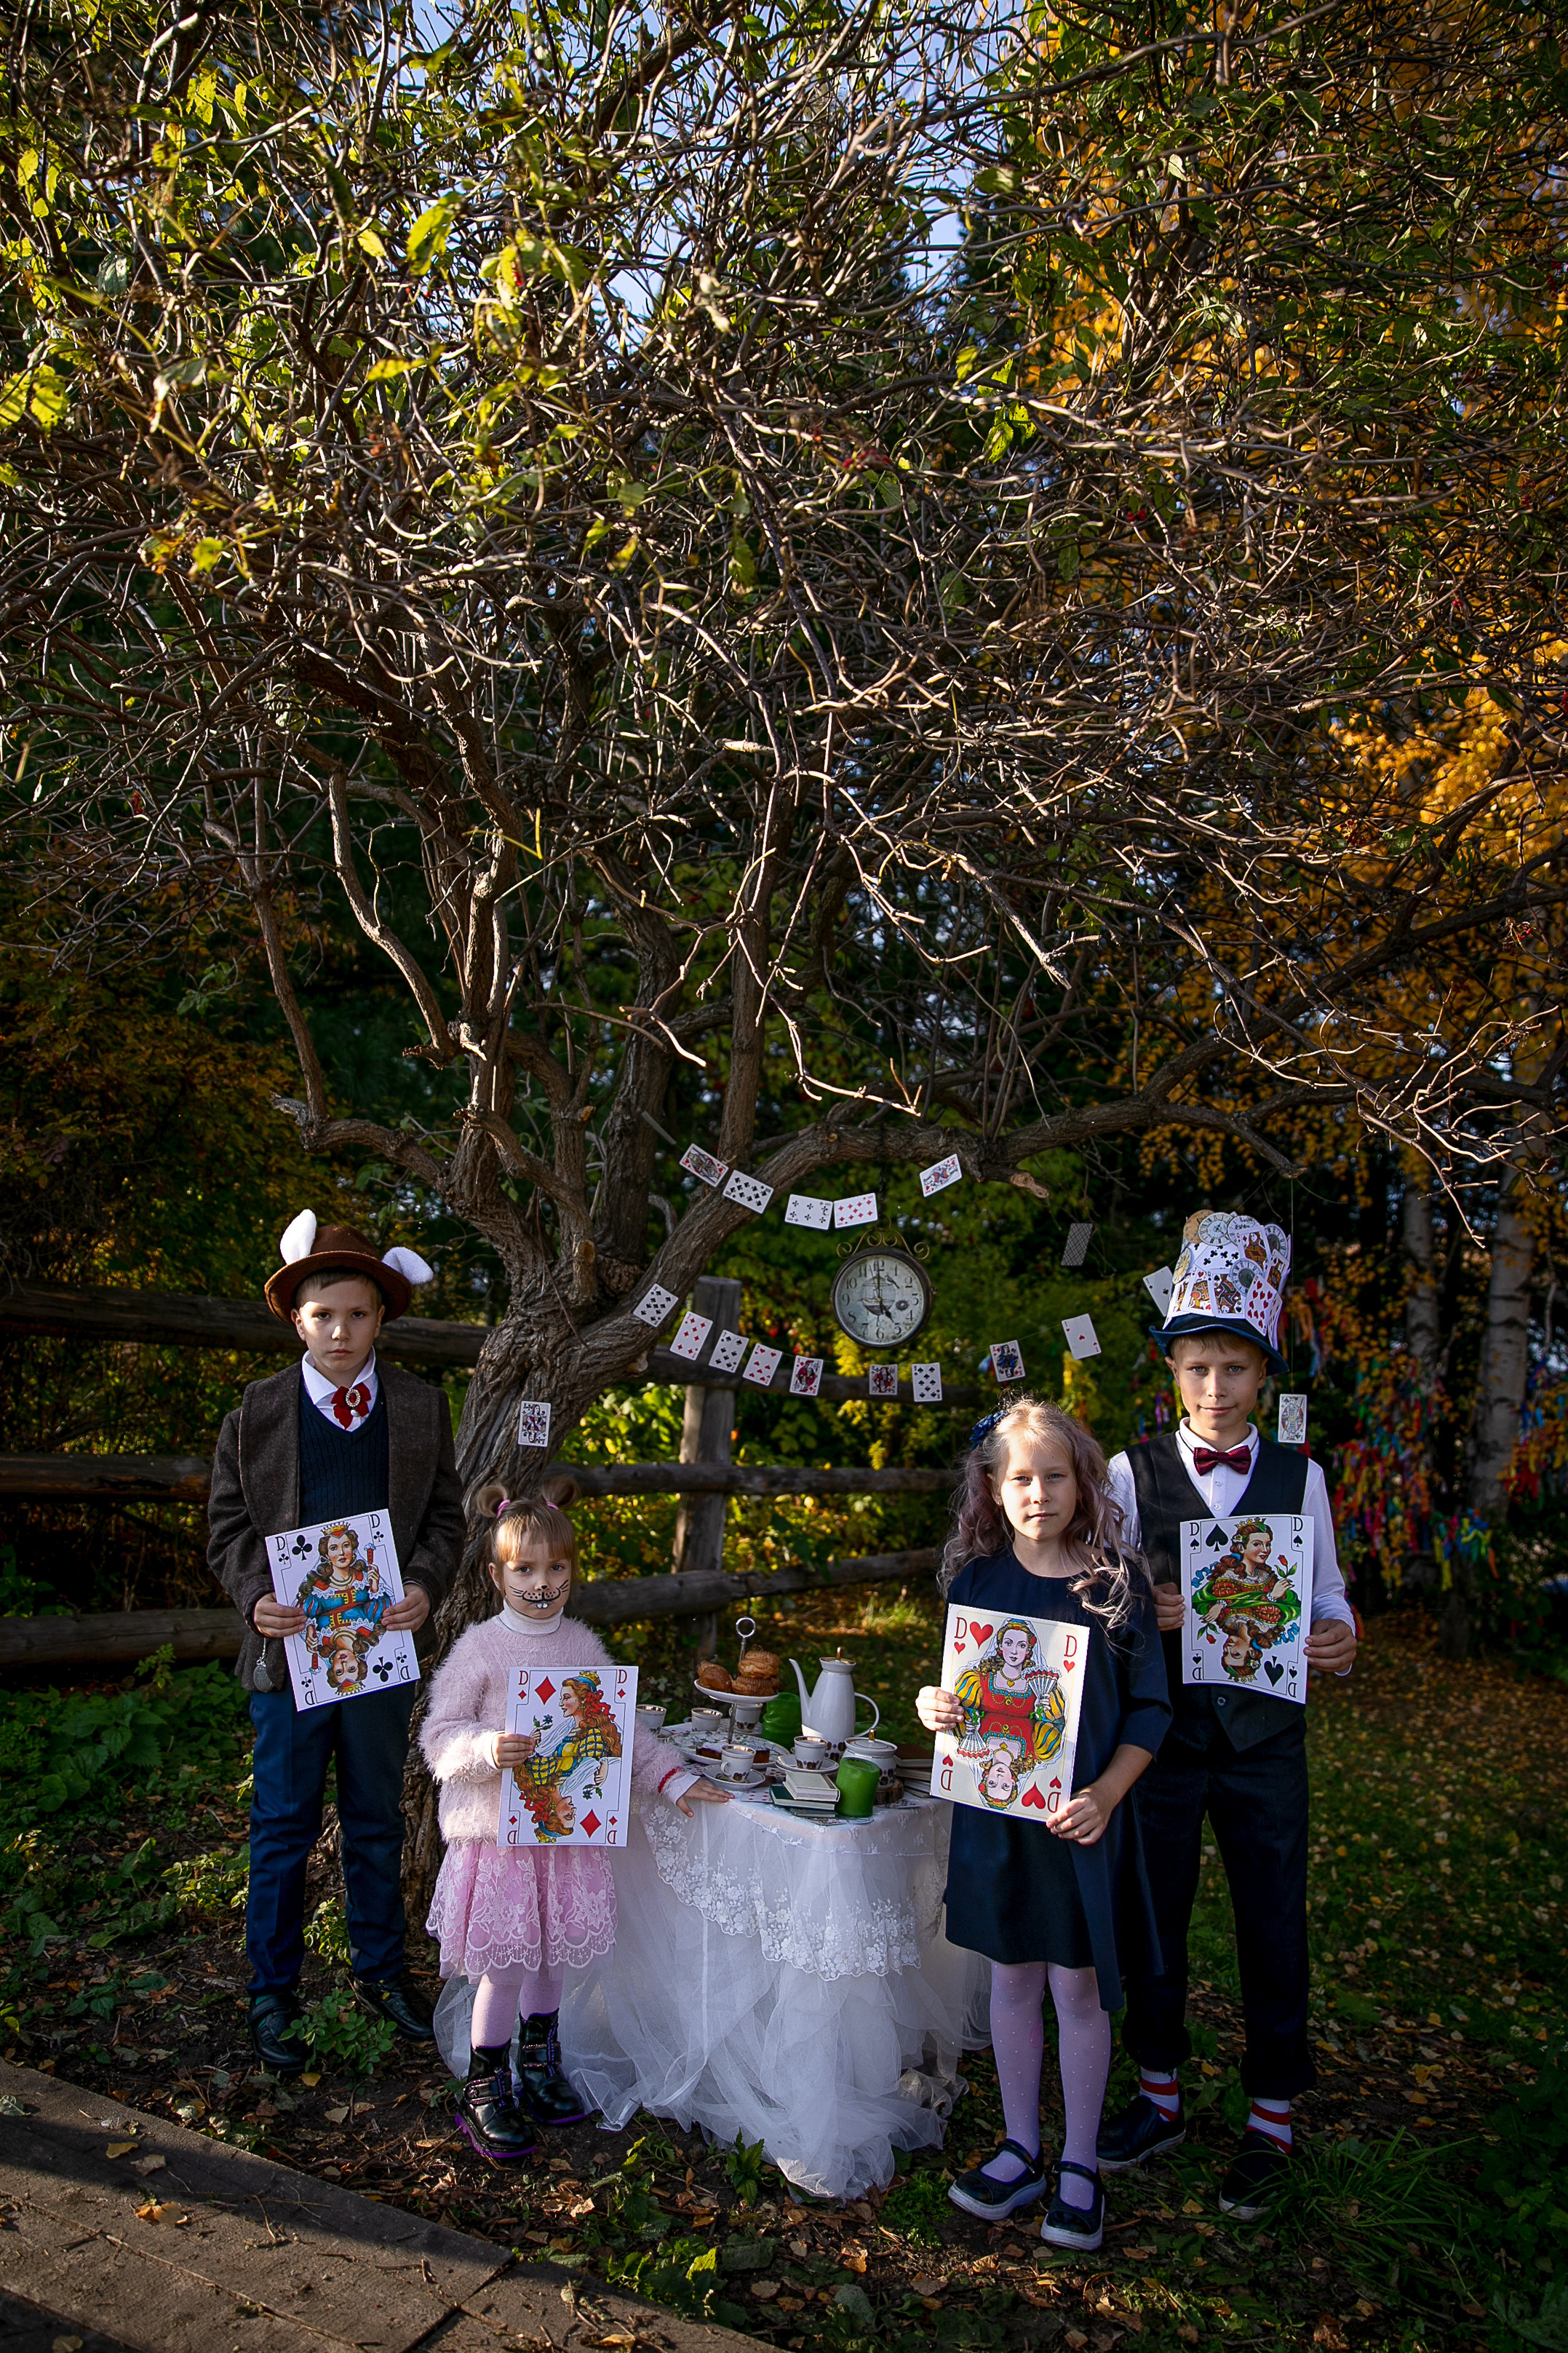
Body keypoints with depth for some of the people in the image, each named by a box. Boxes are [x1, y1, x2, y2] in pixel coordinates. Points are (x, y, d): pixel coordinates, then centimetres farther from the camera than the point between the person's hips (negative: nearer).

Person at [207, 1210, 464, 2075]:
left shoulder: (421, 1408, 1)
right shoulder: (255, 1412, -2)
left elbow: (445, 1515, 4)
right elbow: (228, 1526, 1)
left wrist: (424, 1586, -13)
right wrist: (256, 1598, -16)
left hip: (383, 1646, 2)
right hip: (290, 1648, -1)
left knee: (377, 1821, 17)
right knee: (282, 1827, 9)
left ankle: (380, 1970, 34)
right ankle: (273, 1993, 25)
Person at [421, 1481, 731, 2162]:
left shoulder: (584, 1646, 4)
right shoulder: (480, 1650, -10)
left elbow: (619, 1729, 13)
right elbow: (439, 1737, -10)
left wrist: (670, 1776, 7)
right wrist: (488, 1749, -28)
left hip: (568, 1828, 5)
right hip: (498, 1834, -4)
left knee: (551, 1953, 16)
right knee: (506, 1965, 0)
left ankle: (540, 2067, 38)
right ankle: (484, 2091, 21)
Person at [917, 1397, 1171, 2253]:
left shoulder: (1116, 1582, -9)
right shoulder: (976, 1580, -1)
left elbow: (1149, 1709, -4)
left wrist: (1105, 1795, -15)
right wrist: (935, 1707, -13)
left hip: (1080, 1818, -2)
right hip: (993, 1811, 3)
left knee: (1079, 1989, 8)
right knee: (1012, 1980, 15)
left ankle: (1079, 2166, 27)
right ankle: (1021, 2148, 33)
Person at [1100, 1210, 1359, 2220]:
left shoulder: (1300, 1477, 1)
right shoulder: (1132, 1472, -2)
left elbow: (1327, 1591, 6)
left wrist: (1340, 1636, -15)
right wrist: (1143, 1612, -20)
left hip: (1266, 1733, 0)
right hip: (1161, 1730, 0)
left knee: (1274, 1928, 8)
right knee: (1151, 1916, 13)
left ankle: (1273, 2122, 28)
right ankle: (1161, 2097, 34)